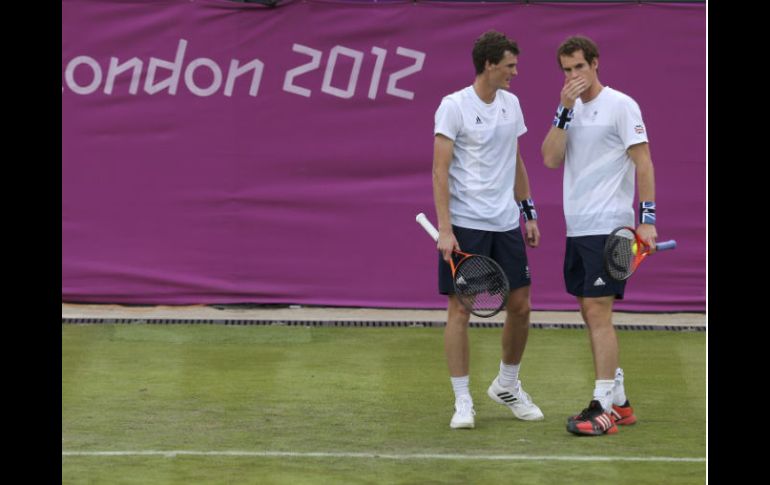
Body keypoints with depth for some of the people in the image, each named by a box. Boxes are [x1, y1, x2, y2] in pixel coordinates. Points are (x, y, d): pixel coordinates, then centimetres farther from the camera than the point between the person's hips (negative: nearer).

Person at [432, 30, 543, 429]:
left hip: (505, 224, 6)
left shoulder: (511, 104, 10)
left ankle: (507, 385, 27)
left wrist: (529, 212, 17)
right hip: (464, 224, -6)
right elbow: (440, 170, -12)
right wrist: (444, 229, -18)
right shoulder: (453, 106, -10)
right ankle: (462, 402, 4)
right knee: (460, 309, -3)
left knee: (520, 306, 7)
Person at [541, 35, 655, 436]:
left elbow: (643, 162, -10)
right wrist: (565, 110, -7)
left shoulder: (620, 106, -7)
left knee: (598, 312, -12)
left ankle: (603, 409, -13)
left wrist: (647, 218, -17)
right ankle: (618, 401, 18)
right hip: (577, 227, 8)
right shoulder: (570, 109, 14)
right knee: (591, 313, 10)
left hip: (608, 227, -8)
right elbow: (550, 159, 2)